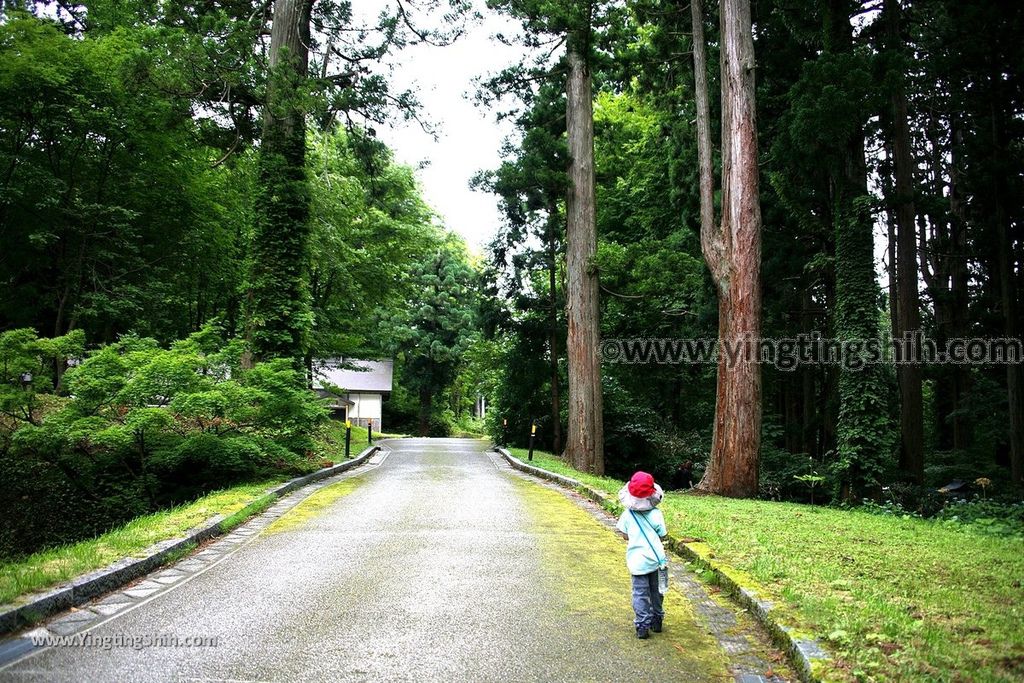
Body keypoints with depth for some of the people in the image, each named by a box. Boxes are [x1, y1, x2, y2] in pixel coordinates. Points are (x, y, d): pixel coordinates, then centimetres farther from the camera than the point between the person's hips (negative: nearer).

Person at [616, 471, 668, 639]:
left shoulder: (627, 514, -11)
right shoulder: (656, 513, -12)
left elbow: (625, 535, -2)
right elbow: (662, 535, -3)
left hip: (637, 560, -1)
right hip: (655, 558, 1)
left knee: (640, 593, 6)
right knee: (655, 590, 18)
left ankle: (643, 626, 4)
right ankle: (657, 620, 31)